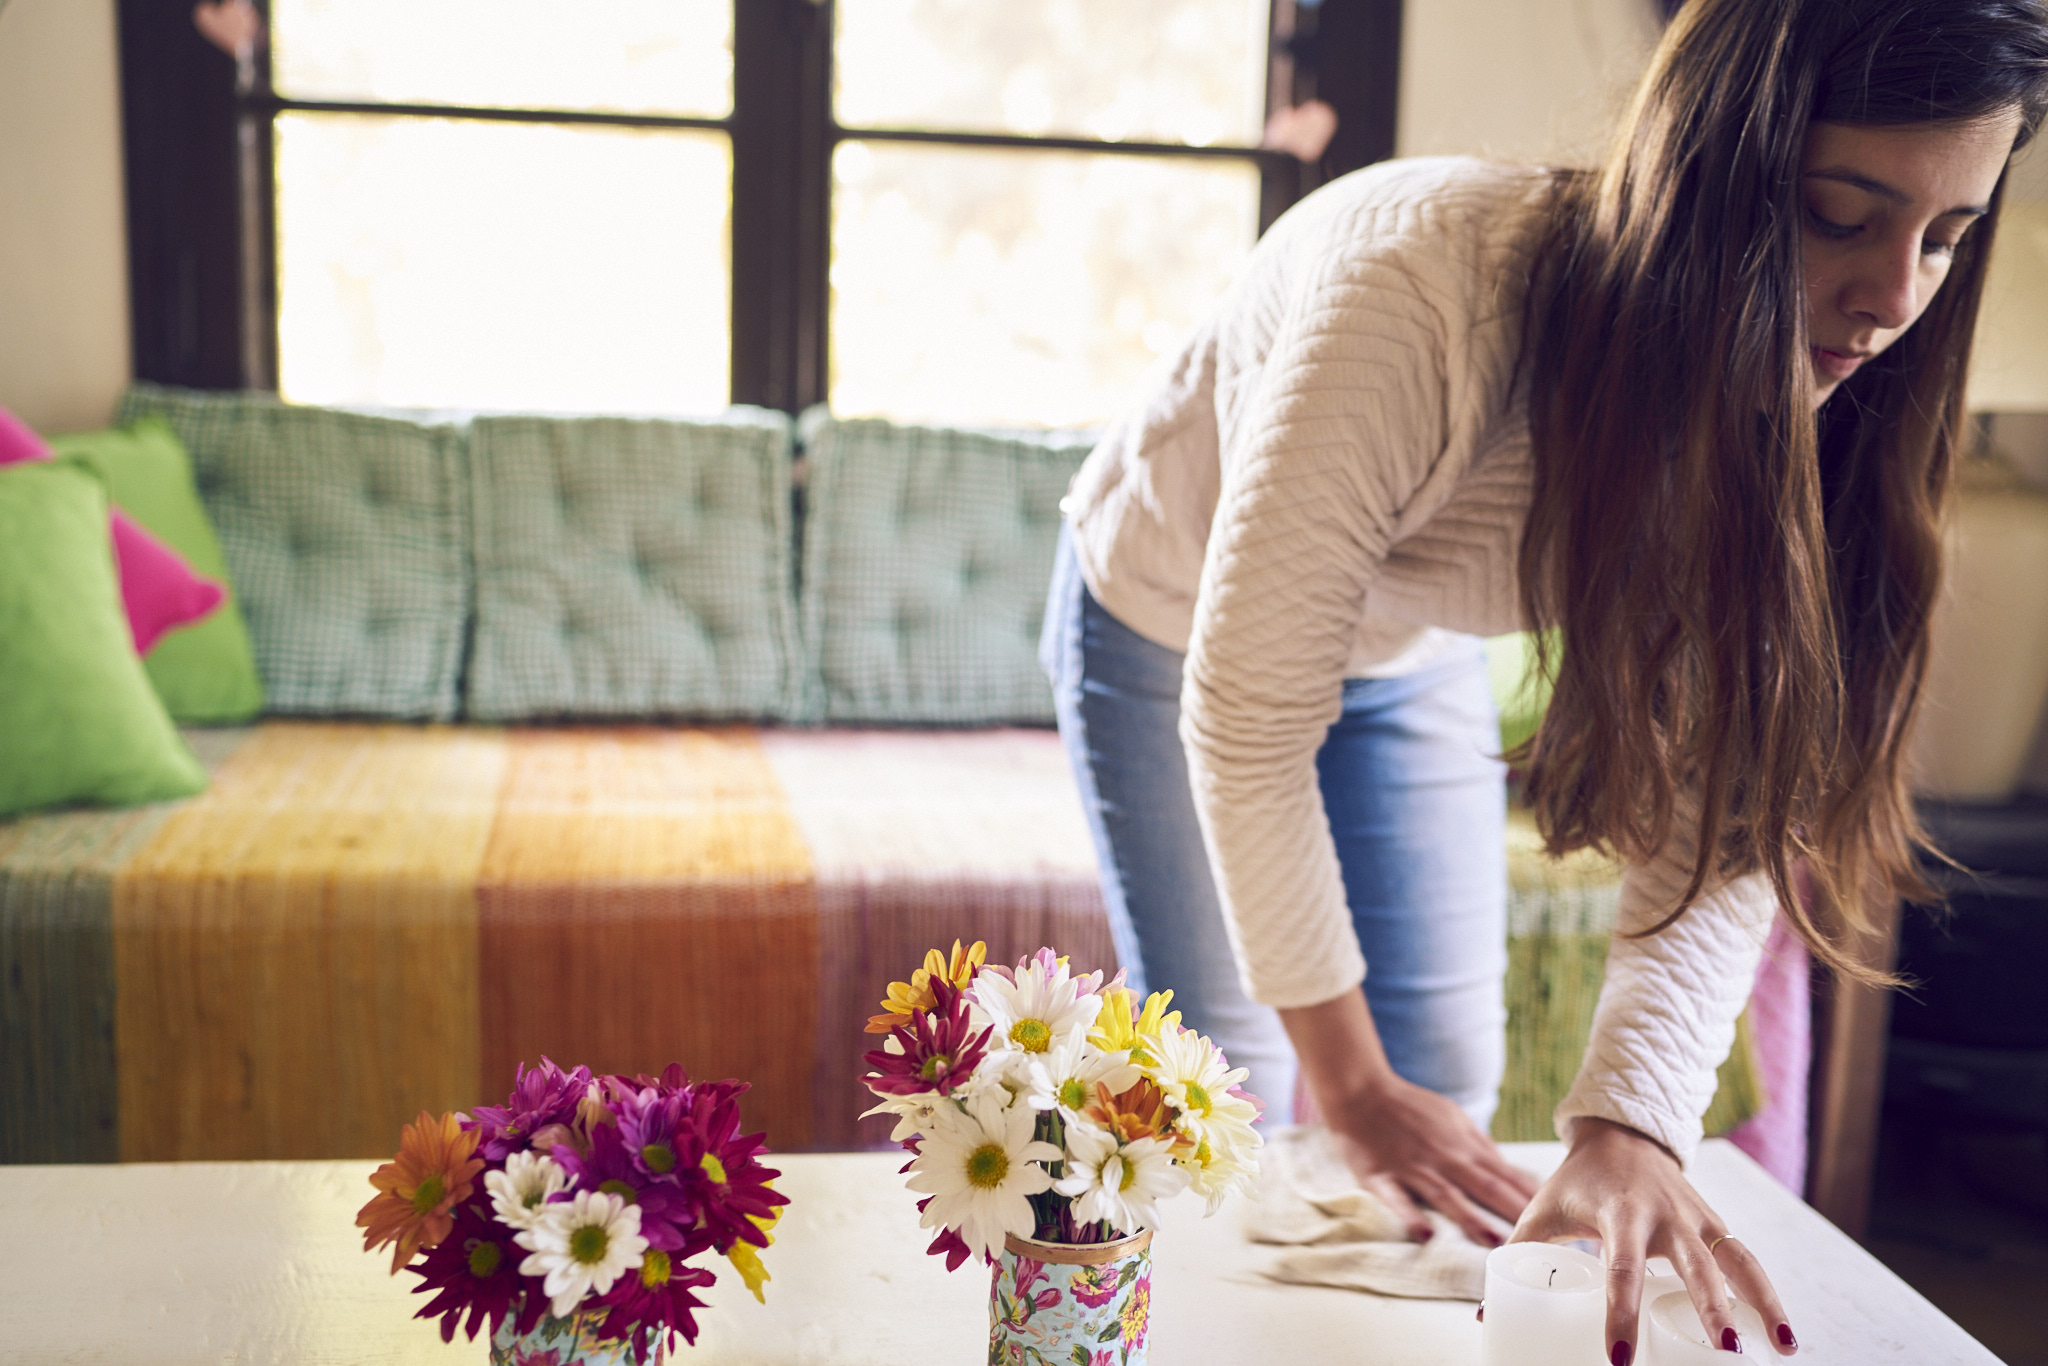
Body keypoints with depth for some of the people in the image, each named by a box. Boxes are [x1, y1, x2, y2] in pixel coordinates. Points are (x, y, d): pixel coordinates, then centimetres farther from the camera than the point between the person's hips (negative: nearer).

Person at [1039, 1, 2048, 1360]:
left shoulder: (1801, 422, -23)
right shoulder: (1418, 291, -41)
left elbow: (1725, 818, -24)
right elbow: (1247, 718, -35)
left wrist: (1634, 1126, -38)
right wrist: (1350, 1085, -27)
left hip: (1410, 654, 4)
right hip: (1173, 624, -4)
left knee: (1451, 1083, 7)